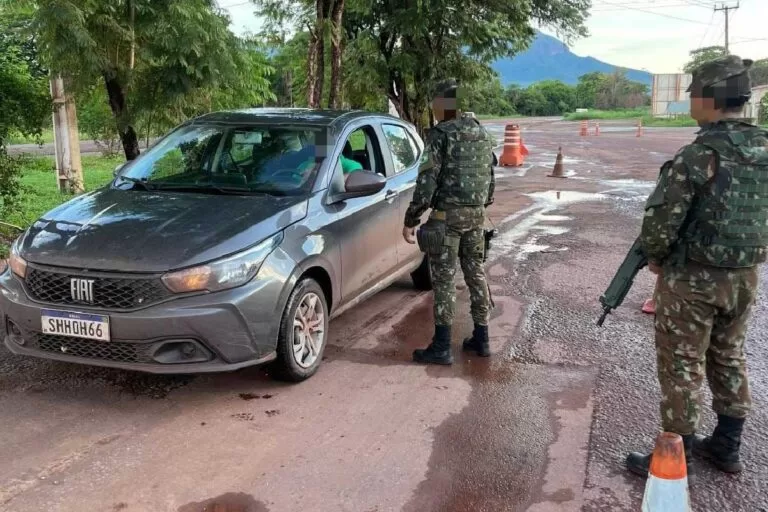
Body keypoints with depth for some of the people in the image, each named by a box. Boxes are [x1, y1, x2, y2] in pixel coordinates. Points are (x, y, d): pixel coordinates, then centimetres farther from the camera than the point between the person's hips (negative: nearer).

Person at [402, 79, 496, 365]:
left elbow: (427, 180, -15)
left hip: (448, 215, -7)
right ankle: (481, 339, 21)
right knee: (476, 274, 14)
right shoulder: (482, 134, 13)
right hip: (476, 214, 7)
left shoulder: (441, 134, -10)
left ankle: (442, 347, 0)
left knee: (444, 279, -3)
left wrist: (411, 219, -11)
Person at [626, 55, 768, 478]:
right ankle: (726, 446, 32)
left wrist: (655, 256, -2)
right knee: (728, 357, 20)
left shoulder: (699, 155, -21)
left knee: (681, 366, 4)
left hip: (693, 278, -7)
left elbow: (661, 217, -20)